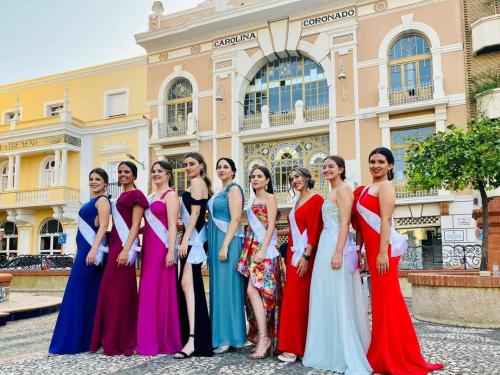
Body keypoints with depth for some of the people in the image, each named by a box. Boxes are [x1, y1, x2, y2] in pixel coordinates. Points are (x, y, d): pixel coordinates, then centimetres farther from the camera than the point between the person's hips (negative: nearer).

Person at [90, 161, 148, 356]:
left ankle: (118, 342, 0)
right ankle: (113, 340, 15)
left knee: (117, 291, -8)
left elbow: (135, 225, -12)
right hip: (115, 245, 9)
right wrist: (116, 248, 13)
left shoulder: (136, 195, -4)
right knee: (116, 291, 9)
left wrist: (126, 249, -21)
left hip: (124, 245, -9)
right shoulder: (121, 197, 21)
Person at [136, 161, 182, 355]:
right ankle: (150, 340, 16)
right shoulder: (151, 197, 20)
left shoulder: (170, 195, -4)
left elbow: (173, 225, -13)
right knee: (148, 293, 8)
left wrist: (171, 251, -19)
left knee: (161, 292, -5)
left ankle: (164, 341, 3)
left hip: (162, 248, -8)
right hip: (149, 248, 8)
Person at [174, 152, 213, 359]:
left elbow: (195, 213, -16)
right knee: (193, 284, 11)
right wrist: (186, 238, 17)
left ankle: (192, 339, -24)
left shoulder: (197, 182, -6)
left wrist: (185, 240, -20)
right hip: (195, 235, 10)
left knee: (187, 283, -18)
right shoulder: (202, 183, 22)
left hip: (193, 236, -10)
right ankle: (200, 336, 18)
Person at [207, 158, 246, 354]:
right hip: (215, 241, 9)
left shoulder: (234, 189, -7)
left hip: (227, 240, -9)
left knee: (227, 286, -6)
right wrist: (213, 245, 14)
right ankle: (219, 334, 18)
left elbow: (235, 219, -16)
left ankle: (229, 337, 1)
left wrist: (225, 246, -22)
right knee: (218, 286, 10)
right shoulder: (219, 192, 19)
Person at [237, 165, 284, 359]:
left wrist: (262, 250, -19)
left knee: (253, 289, -17)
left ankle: (264, 337, -15)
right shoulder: (253, 201, 20)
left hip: (264, 247, -8)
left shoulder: (270, 198, -1)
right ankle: (261, 335, 11)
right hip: (252, 247, 8)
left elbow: (271, 226, -10)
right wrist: (249, 248, 12)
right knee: (256, 290, 5)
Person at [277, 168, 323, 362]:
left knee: (295, 297, -9)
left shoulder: (316, 199, -8)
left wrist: (306, 256, -20)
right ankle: (294, 344, 15)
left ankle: (294, 347, -2)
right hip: (293, 253, 8)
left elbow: (315, 230, -15)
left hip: (304, 254, -8)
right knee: (294, 297, 8)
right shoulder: (298, 202, 18)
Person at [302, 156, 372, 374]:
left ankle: (345, 356, 2)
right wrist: (330, 251, 18)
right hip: (326, 246, 10)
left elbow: (345, 223, -16)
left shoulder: (343, 189, -8)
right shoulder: (332, 192, 19)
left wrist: (338, 253, -23)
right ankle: (331, 352, 21)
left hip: (336, 246, -10)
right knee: (327, 299, 12)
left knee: (338, 299, -6)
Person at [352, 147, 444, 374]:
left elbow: (386, 221, -16)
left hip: (383, 248, -9)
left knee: (387, 299, -4)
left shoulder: (385, 186, -6)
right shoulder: (366, 189, 19)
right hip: (372, 248, 9)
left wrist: (382, 253, -22)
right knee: (381, 299, 12)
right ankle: (384, 355, 22)